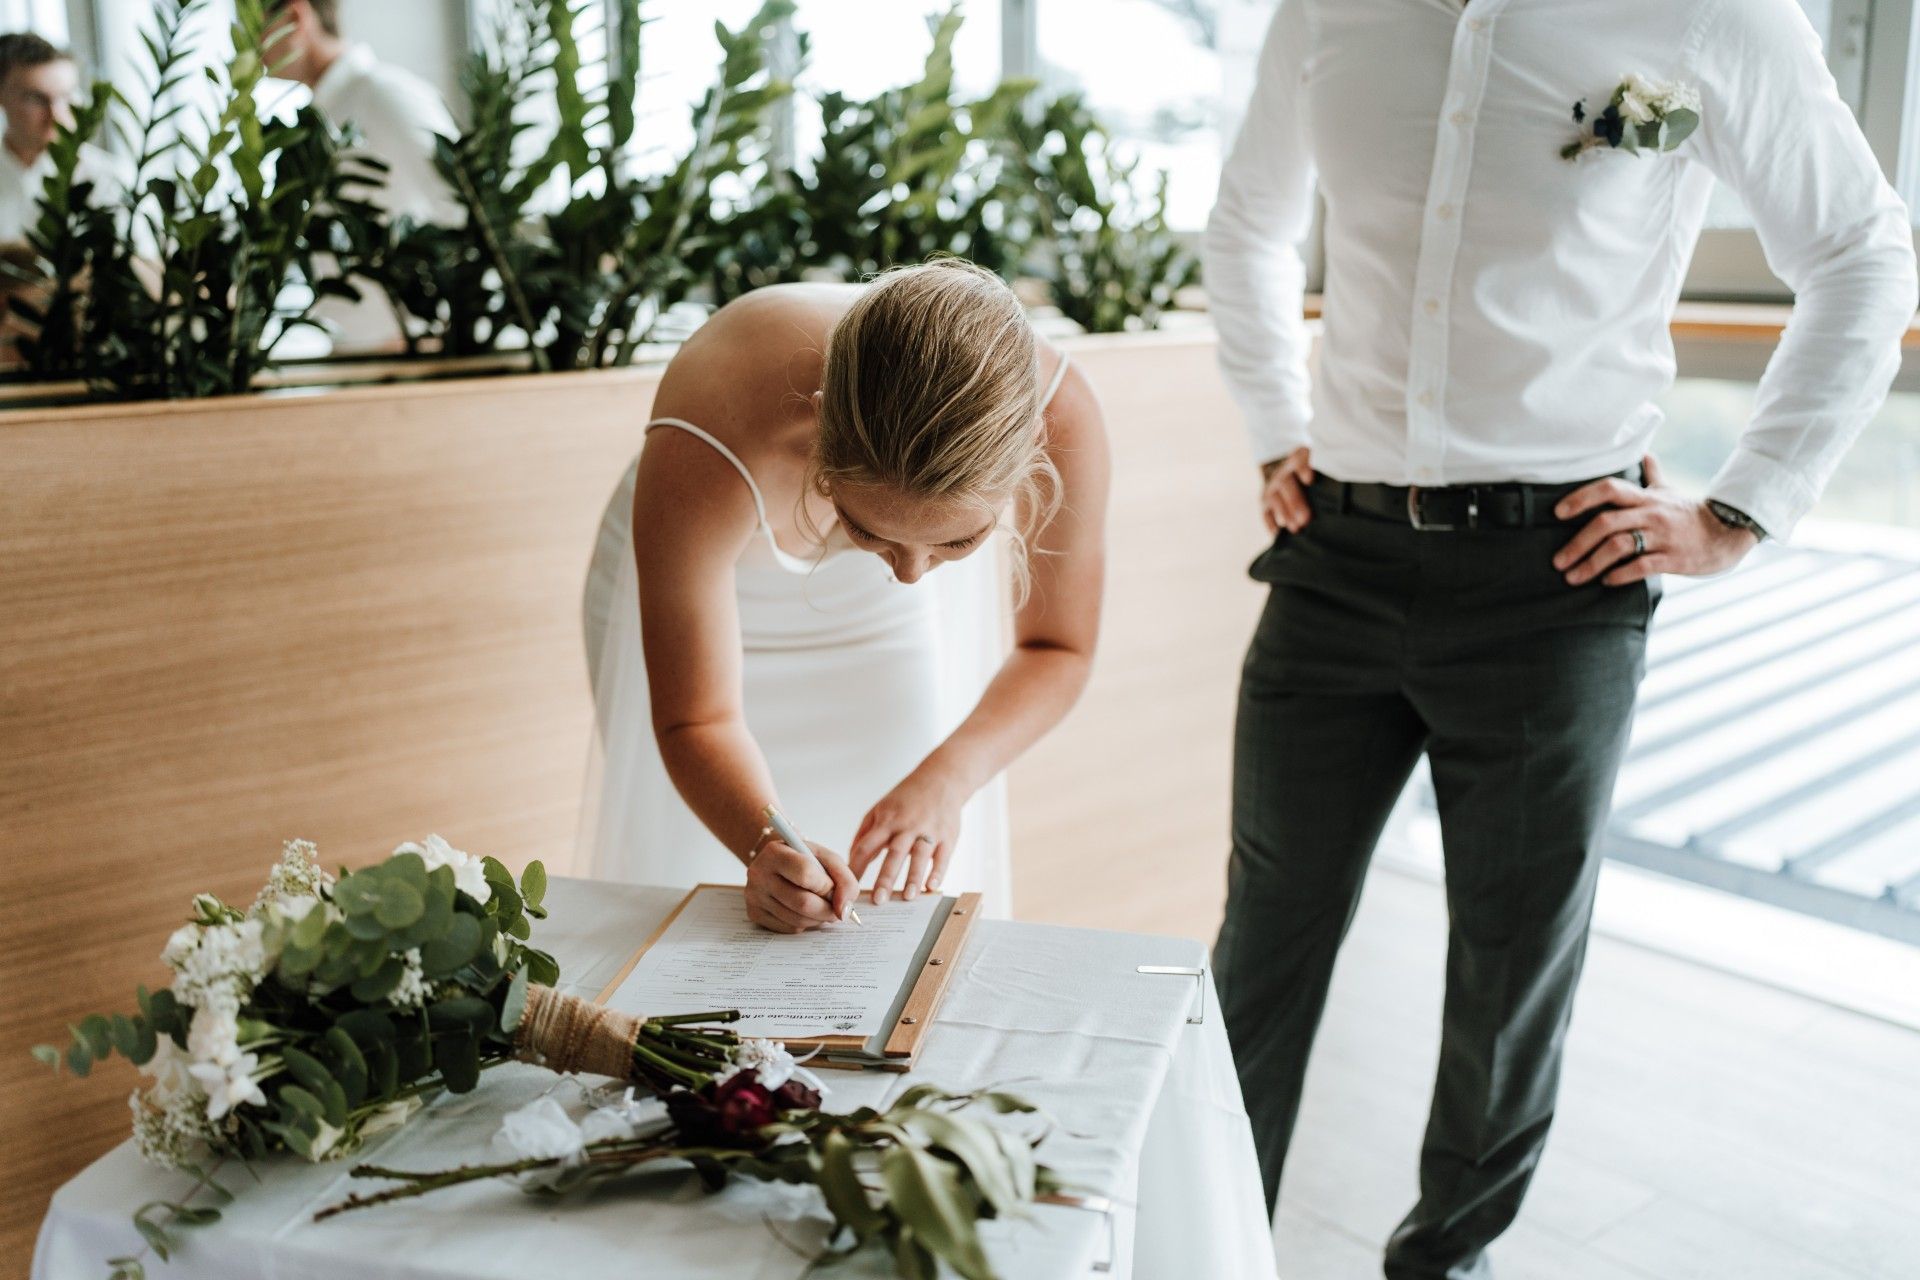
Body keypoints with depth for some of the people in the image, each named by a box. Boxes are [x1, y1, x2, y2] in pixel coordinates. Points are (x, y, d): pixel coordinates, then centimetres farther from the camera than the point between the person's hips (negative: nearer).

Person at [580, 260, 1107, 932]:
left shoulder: (1059, 417, -35)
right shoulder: (701, 455, -42)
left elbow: (1056, 649, -16)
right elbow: (695, 721, -26)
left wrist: (946, 780, -32)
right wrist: (765, 845, -46)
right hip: (698, 570, -1)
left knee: (910, 916, 4)